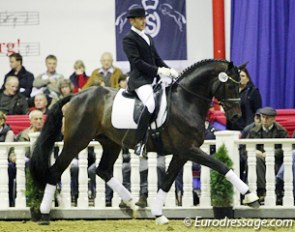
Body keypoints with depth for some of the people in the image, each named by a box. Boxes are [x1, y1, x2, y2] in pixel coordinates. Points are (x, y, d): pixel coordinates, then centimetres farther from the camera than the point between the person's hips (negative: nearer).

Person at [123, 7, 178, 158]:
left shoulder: (148, 38, 23)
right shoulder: (129, 39, -4)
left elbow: (157, 59, 22)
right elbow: (136, 61, -14)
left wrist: (169, 70, 4)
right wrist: (158, 71, -19)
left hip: (153, 79, 9)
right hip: (139, 79, -9)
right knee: (151, 104, -32)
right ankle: (139, 143, -31)